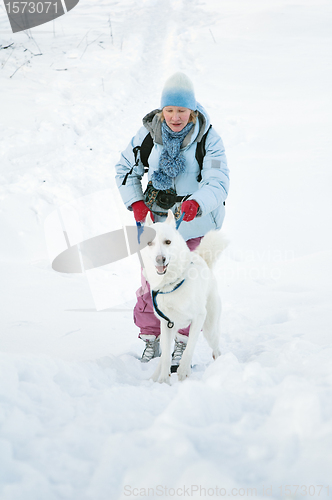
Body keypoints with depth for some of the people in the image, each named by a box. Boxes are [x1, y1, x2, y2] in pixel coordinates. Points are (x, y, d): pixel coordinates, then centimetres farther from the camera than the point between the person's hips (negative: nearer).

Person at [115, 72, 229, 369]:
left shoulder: (208, 139, -14)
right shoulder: (148, 133, -7)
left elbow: (219, 183, -24)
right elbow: (126, 169, 8)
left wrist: (197, 203, -43)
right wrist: (136, 202, -5)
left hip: (196, 221, -2)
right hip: (158, 218, 2)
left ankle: (182, 345, 11)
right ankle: (151, 340, 21)